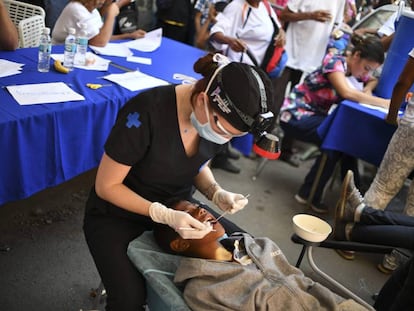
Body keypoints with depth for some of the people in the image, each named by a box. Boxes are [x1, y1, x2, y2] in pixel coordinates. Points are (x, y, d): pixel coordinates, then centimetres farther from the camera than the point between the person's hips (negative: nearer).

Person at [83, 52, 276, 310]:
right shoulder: (146, 113, -32)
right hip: (118, 212, -5)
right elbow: (106, 186, -20)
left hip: (178, 205, 5)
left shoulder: (219, 118, -13)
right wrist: (164, 216, -30)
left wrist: (217, 193, -14)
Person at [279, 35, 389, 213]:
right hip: (295, 116, -8)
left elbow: (375, 80, 22)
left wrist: (368, 89, -2)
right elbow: (346, 93, -33)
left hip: (315, 117, 8)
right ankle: (308, 194, -11)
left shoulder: (355, 70, 5)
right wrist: (385, 103, -30)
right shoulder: (334, 62, -18)